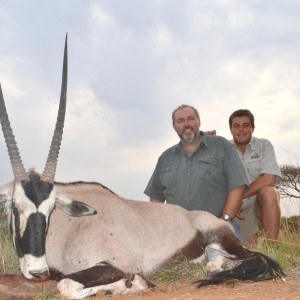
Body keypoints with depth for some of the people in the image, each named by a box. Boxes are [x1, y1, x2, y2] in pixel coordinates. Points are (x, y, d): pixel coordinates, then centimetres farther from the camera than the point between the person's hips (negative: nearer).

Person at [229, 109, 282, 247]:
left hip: (263, 205, -1)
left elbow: (269, 179, -18)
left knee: (268, 191, -31)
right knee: (251, 250, -14)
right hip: (239, 211, 1)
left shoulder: (264, 145, -4)